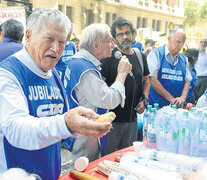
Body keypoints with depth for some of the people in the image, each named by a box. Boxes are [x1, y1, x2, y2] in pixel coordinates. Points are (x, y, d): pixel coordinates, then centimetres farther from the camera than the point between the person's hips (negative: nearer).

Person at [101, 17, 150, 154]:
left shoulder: (140, 56, 10)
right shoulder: (109, 57, -8)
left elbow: (146, 81, 19)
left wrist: (144, 99, 5)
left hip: (132, 117, 6)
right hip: (112, 117, -5)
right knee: (107, 154, 6)